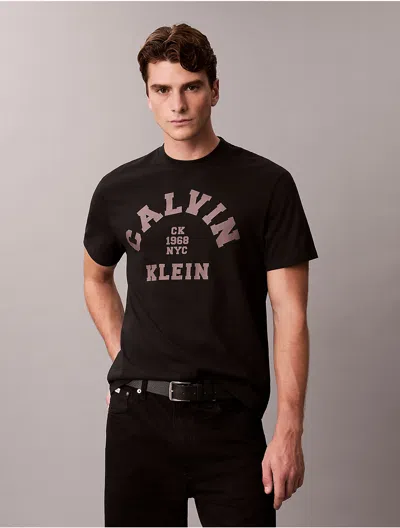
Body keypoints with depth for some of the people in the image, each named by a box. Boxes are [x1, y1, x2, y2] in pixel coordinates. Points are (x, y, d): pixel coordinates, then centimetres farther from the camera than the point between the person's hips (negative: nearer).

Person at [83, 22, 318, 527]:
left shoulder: (267, 184, -2)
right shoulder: (118, 190, 7)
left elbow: (290, 314, -4)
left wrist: (289, 431, -10)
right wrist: (123, 359, 12)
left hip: (230, 419, -2)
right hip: (137, 416, 3)